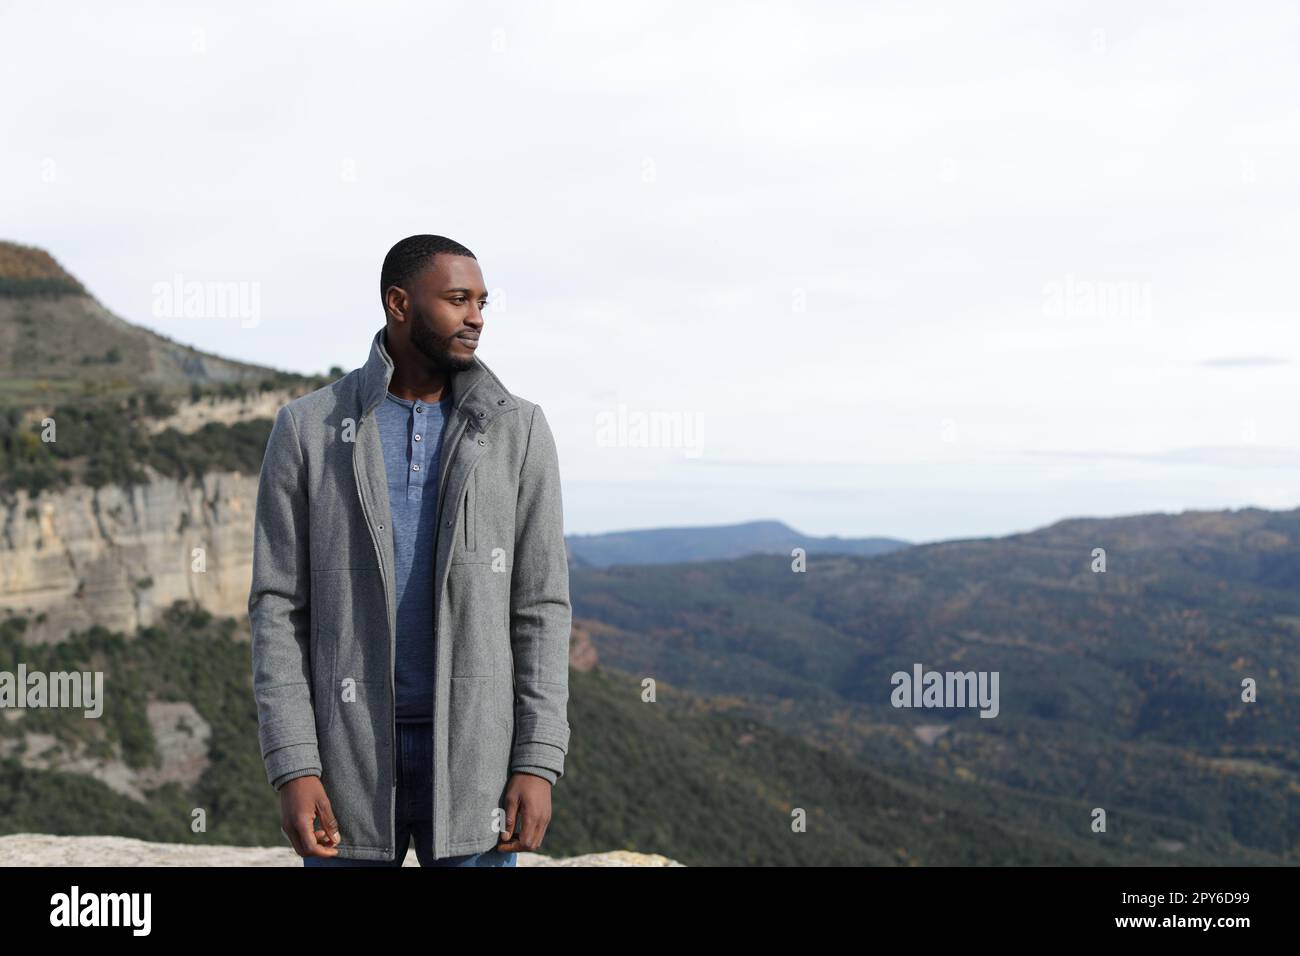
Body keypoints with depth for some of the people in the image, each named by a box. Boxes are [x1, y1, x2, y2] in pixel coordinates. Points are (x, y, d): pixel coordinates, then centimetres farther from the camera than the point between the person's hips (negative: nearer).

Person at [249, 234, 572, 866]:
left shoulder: (519, 432, 1)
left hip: (471, 751, 1)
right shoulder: (307, 429, -1)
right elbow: (279, 608, -2)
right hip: (350, 752, 0)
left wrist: (538, 764, -8)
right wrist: (293, 771, -11)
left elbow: (540, 608, 0)